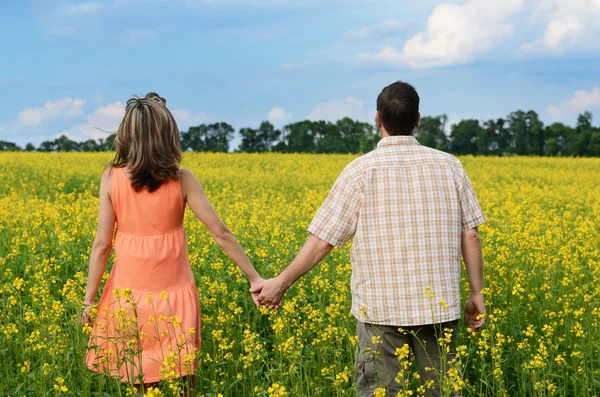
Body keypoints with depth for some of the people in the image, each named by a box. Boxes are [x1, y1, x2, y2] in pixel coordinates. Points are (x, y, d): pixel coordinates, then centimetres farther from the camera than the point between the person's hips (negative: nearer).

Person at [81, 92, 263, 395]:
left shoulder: (111, 178, -8)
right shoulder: (182, 179, -9)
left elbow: (102, 244, -6)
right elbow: (220, 233, -8)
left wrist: (89, 299, 3)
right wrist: (255, 277, 0)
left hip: (128, 293, 1)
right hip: (173, 292, 0)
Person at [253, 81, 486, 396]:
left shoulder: (362, 171, -7)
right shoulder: (449, 165, 2)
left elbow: (322, 241, -7)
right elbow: (470, 235, 4)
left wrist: (281, 283, 3)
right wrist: (476, 294, 13)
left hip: (382, 309, -3)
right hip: (439, 307, 3)